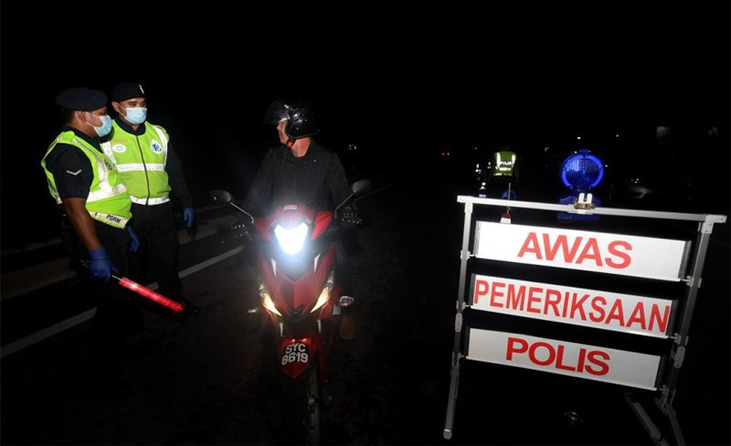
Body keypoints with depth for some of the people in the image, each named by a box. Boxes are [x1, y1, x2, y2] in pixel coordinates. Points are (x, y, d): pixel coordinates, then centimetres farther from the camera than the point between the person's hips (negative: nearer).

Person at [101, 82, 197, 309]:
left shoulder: (158, 134, 10)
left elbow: (175, 171, 13)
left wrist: (186, 203, 11)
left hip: (161, 208, 3)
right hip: (127, 211, -3)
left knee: (168, 258, 13)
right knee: (131, 261, 10)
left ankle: (175, 299, 29)